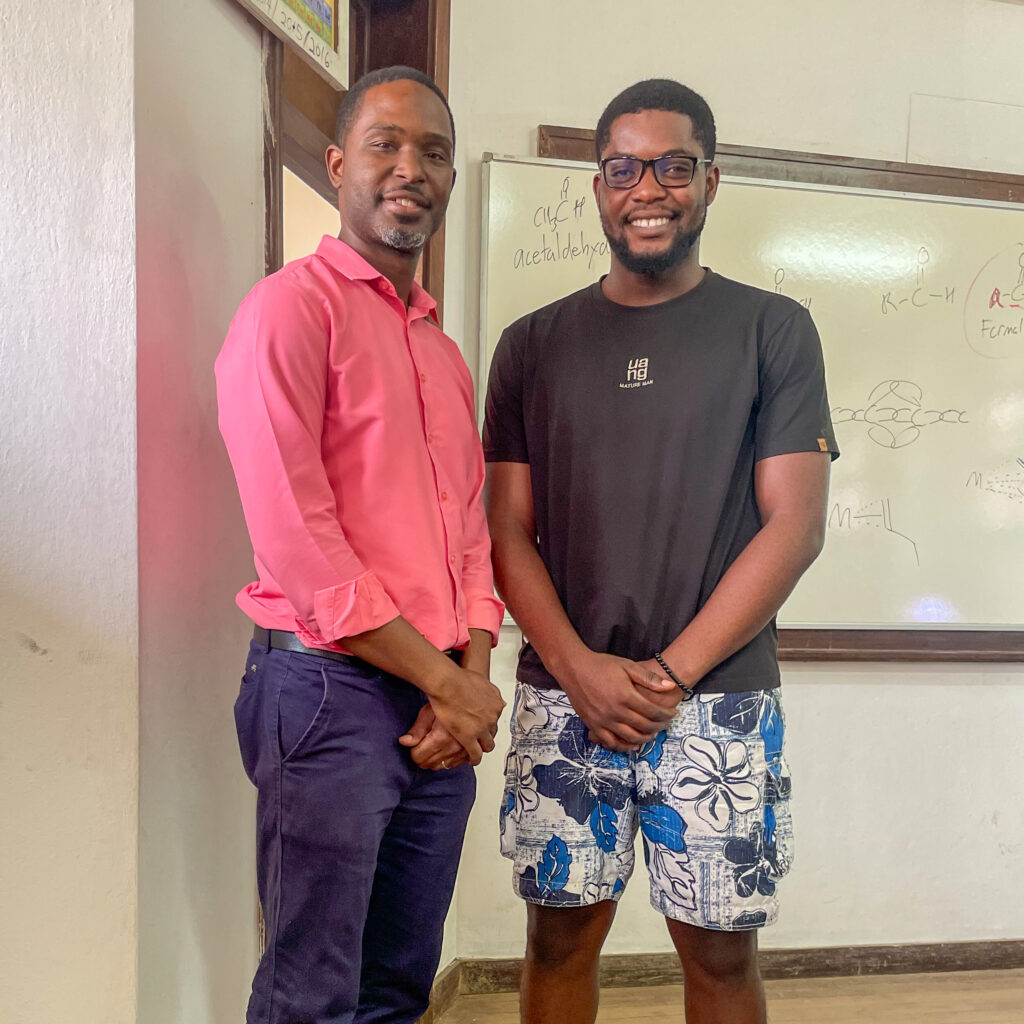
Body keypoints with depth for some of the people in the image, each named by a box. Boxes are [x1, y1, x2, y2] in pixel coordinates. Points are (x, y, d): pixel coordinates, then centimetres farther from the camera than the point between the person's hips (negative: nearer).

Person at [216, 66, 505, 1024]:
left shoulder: (444, 349, 16)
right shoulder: (291, 306, -8)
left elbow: (471, 531, 13)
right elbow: (293, 536, -17)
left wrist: (473, 677, -2)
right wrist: (443, 682, -12)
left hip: (447, 711, 7)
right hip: (330, 694, -7)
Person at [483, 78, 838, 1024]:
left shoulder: (773, 330, 3)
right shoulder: (533, 344, 7)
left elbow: (794, 525, -3)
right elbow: (507, 531, 4)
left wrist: (671, 673, -10)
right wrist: (583, 671, -9)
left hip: (719, 699, -1)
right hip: (562, 694, 2)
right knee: (561, 932, 11)